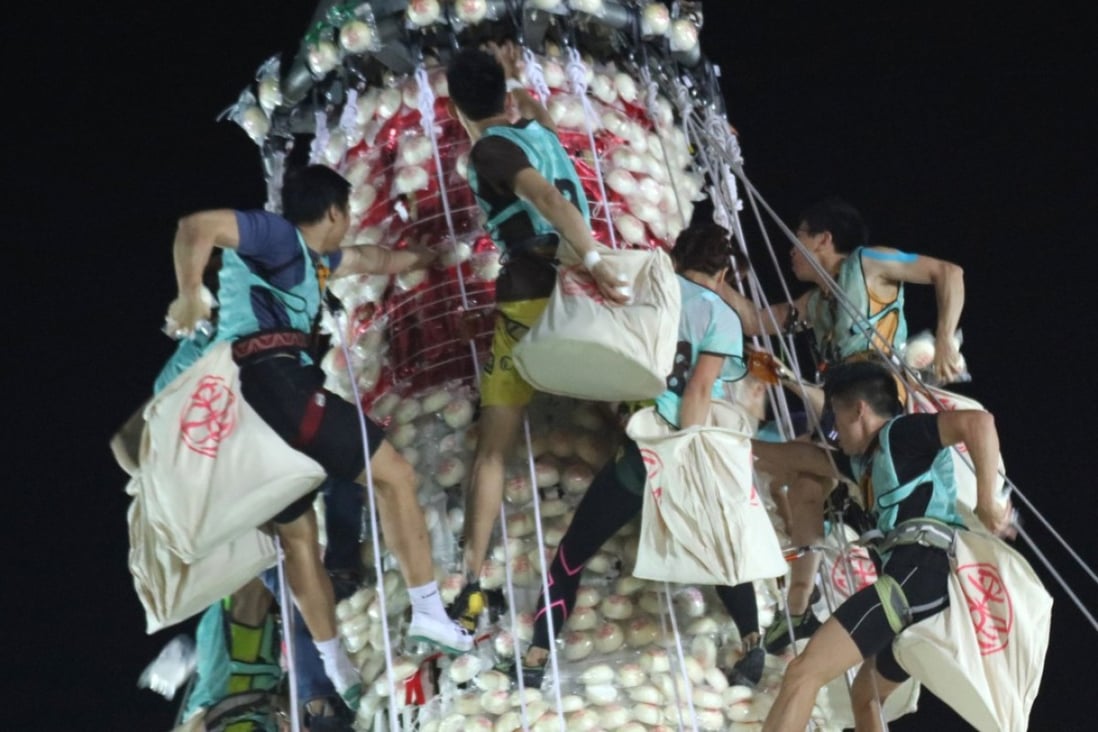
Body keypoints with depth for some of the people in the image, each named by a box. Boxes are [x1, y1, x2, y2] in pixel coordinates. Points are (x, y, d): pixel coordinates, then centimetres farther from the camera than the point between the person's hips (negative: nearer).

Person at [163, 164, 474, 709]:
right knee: (392, 473, -4)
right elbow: (195, 227, -14)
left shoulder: (312, 258, 27)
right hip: (273, 380, -10)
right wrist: (189, 298, -15)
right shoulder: (277, 235, 0)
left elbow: (374, 261, 44)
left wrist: (429, 257, 53)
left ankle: (334, 665, 14)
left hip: (247, 396, 10)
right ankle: (428, 610, -7)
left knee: (297, 534, 12)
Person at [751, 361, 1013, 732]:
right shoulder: (868, 460, 27)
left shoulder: (900, 433, 2)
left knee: (803, 671, -17)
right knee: (864, 697, 26)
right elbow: (806, 458, 42)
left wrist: (987, 504, -13)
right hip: (917, 579, 10)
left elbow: (978, 421, -13)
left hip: (923, 571, -10)